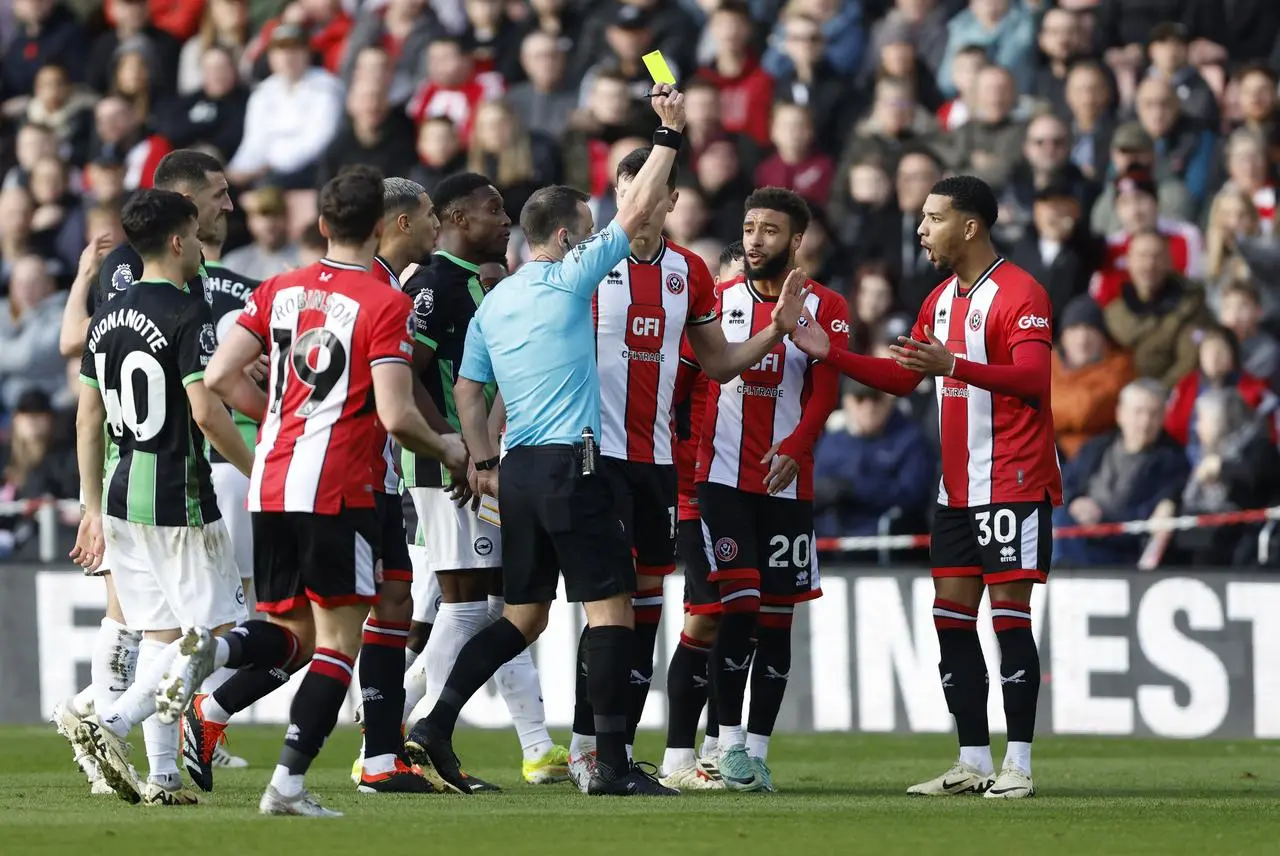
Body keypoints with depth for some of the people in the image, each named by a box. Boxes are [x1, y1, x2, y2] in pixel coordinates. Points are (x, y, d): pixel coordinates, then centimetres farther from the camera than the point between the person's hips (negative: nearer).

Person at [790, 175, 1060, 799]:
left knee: (1009, 613, -7)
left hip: (1013, 483, -9)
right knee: (951, 614, 5)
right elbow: (902, 377, 23)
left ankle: (1018, 765, -4)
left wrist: (953, 365, -37)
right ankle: (973, 763, 10)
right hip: (957, 487, 9)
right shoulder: (941, 298, 15)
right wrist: (830, 354, 13)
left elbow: (1032, 382, -25)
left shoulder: (1019, 294, -13)